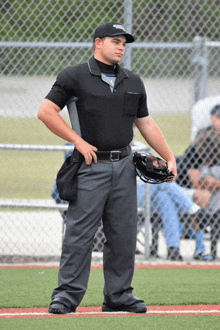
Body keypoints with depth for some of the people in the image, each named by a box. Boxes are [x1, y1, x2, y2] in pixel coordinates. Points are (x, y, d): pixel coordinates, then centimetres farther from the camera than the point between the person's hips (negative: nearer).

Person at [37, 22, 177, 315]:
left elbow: (146, 123, 21)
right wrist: (78, 141, -11)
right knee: (79, 232, -8)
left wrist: (169, 157, 13)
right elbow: (46, 112, -6)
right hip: (91, 165, -5)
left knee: (124, 234, 6)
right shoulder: (74, 77, -2)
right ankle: (67, 294, -5)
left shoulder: (133, 82, 15)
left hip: (124, 166, 5)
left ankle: (119, 295, 14)